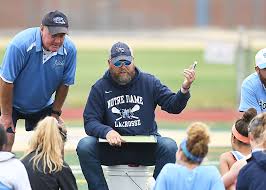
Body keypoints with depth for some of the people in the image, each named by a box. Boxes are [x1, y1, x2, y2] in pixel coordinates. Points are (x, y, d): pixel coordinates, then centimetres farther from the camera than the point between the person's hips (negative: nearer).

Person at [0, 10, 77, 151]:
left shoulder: (69, 50, -19)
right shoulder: (21, 44, -32)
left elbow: (64, 84, -4)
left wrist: (55, 113, 1)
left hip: (43, 106, 4)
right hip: (12, 103, -4)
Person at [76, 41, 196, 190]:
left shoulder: (149, 82, 6)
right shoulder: (100, 88, 5)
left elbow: (174, 106, 0)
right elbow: (90, 122, -1)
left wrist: (185, 89, -21)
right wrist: (106, 131, -24)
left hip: (146, 149, 0)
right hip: (112, 148, 0)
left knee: (169, 146, -29)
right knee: (85, 146, -27)